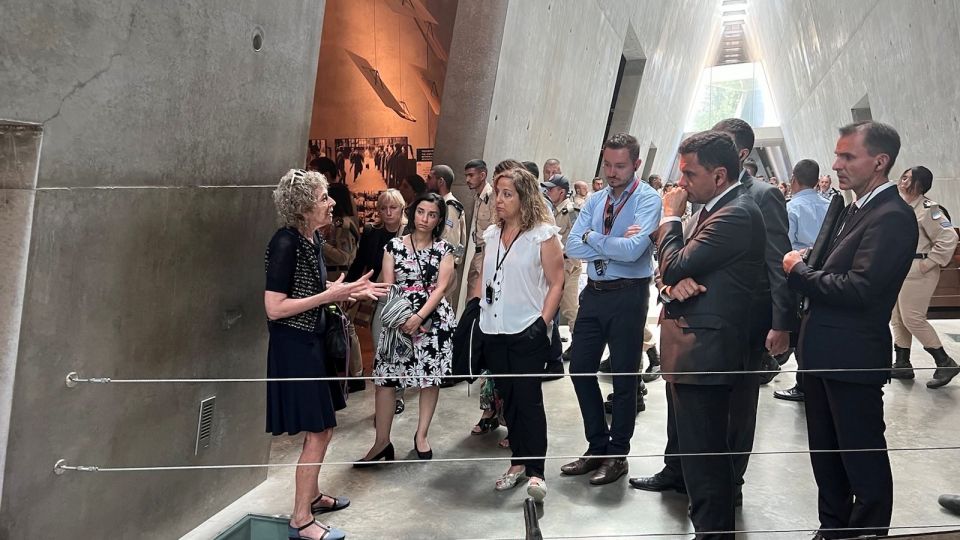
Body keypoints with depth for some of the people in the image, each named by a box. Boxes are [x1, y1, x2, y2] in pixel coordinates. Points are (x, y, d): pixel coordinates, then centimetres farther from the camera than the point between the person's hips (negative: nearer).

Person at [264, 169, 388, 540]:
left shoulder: (312, 238, 5)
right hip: (294, 345, -9)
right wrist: (330, 295, -22)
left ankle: (311, 496, 36)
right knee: (317, 433, -1)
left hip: (313, 340, 9)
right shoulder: (285, 243, -21)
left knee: (324, 427, 18)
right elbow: (274, 308, -24)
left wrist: (350, 290, 4)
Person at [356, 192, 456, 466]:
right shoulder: (394, 246, 5)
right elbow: (388, 287, 1)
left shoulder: (444, 249, 4)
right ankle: (382, 441, 4)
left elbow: (441, 287, -6)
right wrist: (399, 317, -13)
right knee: (385, 376, -4)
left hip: (434, 317, 0)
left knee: (431, 377, 4)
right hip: (399, 317, 0)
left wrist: (420, 316, -17)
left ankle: (422, 434, 20)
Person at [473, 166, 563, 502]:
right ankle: (518, 461, 24)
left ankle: (535, 470, 3)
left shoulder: (543, 235, -6)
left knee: (529, 398, -4)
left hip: (527, 332, -6)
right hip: (494, 332, 6)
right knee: (508, 398, 12)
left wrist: (543, 322, -14)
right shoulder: (491, 234, 11)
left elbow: (556, 283, -6)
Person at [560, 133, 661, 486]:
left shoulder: (647, 199, -9)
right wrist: (612, 243, -15)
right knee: (580, 368, 10)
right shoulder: (595, 201, 8)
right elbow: (572, 247, -3)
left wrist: (592, 238, -11)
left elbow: (633, 250, -24)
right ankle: (597, 447, 27)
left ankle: (617, 455, 22)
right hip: (594, 293, 6)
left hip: (628, 296, -6)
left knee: (624, 376, 6)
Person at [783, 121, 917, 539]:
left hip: (853, 358, -9)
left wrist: (798, 271, -15)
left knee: (863, 458, 6)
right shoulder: (855, 210, 13)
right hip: (823, 353, 10)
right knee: (825, 452, 20)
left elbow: (859, 288, -26)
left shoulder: (893, 217, -18)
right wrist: (804, 267, -6)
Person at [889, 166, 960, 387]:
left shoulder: (927, 209, -15)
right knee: (897, 318, 12)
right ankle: (902, 364, 22)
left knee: (913, 318, -7)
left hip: (917, 271, -9)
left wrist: (929, 263, -18)